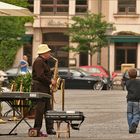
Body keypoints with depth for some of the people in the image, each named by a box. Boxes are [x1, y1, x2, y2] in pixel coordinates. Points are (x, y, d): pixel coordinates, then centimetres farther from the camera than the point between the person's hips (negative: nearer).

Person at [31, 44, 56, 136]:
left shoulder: (44, 62, 19)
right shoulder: (38, 61, -13)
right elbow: (40, 76, -22)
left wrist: (51, 79, 10)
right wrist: (50, 81, -15)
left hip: (45, 88, 10)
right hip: (39, 88, -10)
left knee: (48, 109, 8)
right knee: (40, 109, -9)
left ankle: (50, 129, 10)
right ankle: (37, 129, -5)